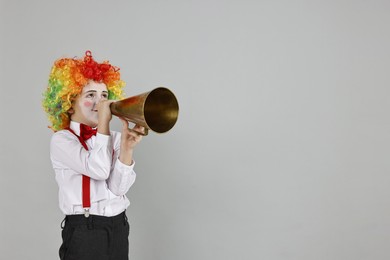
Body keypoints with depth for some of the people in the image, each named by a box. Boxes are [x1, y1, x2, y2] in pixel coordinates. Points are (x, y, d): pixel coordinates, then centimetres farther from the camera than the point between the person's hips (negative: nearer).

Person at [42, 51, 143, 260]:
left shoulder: (113, 138, 6)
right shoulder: (62, 140, -8)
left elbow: (118, 187, -6)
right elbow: (99, 170, -24)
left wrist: (127, 147, -19)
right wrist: (104, 121, -18)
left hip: (119, 228, 5)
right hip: (84, 232, -5)